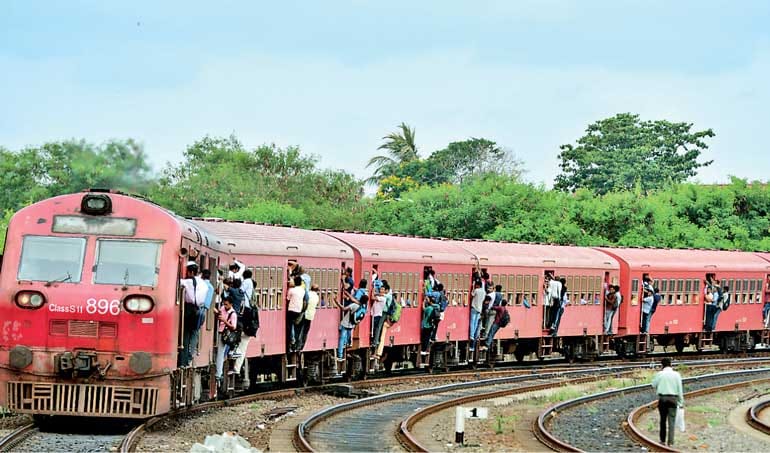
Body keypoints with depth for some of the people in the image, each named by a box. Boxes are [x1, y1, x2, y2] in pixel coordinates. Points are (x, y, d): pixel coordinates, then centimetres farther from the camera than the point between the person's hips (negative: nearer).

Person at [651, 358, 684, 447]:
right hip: (673, 399, 0)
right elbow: (680, 389, -1)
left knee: (663, 420, 15)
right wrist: (681, 402, 6)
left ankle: (663, 440, 20)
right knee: (671, 421, 0)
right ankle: (670, 442, -7)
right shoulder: (676, 375, -2)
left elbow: (654, 385, 8)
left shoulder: (660, 374, -3)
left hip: (662, 398, 0)